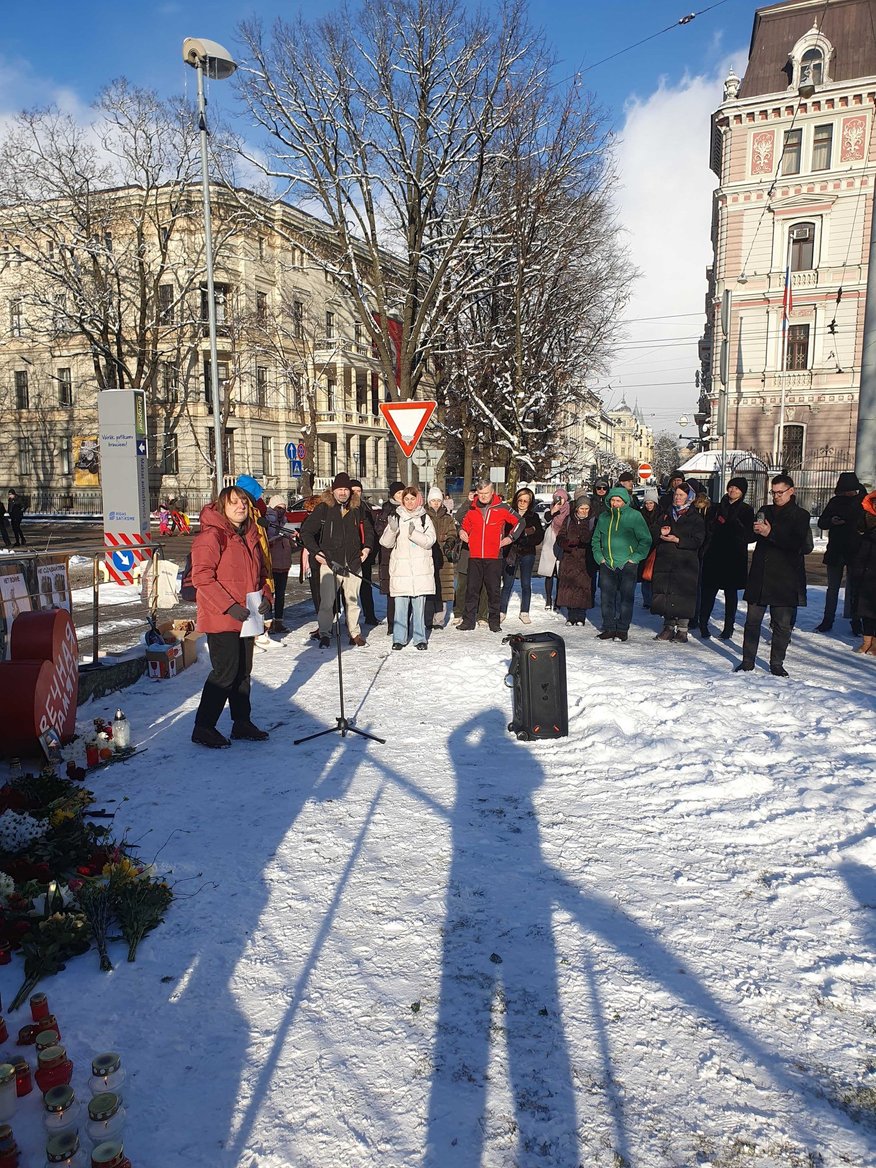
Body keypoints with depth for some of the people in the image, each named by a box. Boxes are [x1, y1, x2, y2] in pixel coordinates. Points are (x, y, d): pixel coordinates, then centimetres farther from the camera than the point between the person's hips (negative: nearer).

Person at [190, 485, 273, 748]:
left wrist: (266, 598, 2)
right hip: (220, 618, -8)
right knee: (225, 672, -7)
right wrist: (229, 606, -23)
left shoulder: (250, 536, 13)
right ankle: (203, 728, 7)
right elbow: (202, 576, -20)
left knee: (243, 671, 15)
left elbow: (261, 573, 21)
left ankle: (242, 722, 28)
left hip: (245, 618, 8)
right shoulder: (212, 535, -13)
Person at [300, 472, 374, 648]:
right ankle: (325, 634, 6)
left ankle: (354, 632, 21)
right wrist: (315, 552, -6)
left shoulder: (356, 509, 9)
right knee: (327, 601, -5)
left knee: (353, 600, 9)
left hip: (352, 562, 3)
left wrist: (366, 547, 12)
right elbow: (306, 531, 1)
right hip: (329, 561, -3)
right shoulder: (323, 508, -2)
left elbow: (368, 530, 25)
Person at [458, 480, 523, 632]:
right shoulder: (472, 509, 8)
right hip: (474, 557, 2)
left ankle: (494, 621, 13)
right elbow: (465, 526, 23)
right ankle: (469, 620, 10)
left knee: (494, 590, 4)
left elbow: (519, 522, 8)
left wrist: (509, 538, 2)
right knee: (471, 589, 3)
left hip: (494, 557, -2)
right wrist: (462, 533, 1)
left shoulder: (502, 508, 0)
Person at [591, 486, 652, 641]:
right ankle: (608, 628, 13)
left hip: (627, 564, -3)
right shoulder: (603, 517, 9)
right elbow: (596, 539, 19)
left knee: (626, 598, 1)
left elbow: (645, 540, -2)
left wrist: (635, 558, -8)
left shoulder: (634, 516, -3)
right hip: (607, 564, 4)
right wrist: (599, 556, 7)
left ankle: (622, 629, 10)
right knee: (607, 597, 4)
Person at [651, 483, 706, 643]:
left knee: (683, 595, -5)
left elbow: (697, 541, -9)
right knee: (666, 593, 3)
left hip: (685, 564, -5)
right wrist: (662, 533, 0)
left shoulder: (696, 518, 0)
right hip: (665, 562, 5)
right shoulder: (669, 515, 18)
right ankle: (669, 627, 13)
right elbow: (657, 538, 23)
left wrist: (676, 540, -18)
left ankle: (682, 630, 4)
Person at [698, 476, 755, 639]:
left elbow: (749, 535, -5)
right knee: (709, 590, -3)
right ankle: (703, 624, 2)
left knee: (731, 592, 7)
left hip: (734, 557, -2)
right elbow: (708, 529, 7)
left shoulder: (746, 510, 3)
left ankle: (728, 627, 14)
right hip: (714, 555, 2)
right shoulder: (718, 508, 11)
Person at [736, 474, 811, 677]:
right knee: (752, 621, 4)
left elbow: (799, 544, -13)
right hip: (759, 576, 4)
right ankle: (747, 661, 14)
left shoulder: (800, 516, 0)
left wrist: (771, 533, -19)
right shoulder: (765, 512, 14)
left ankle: (777, 664, 13)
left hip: (786, 578, -3)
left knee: (783, 625, 2)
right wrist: (754, 530, -8)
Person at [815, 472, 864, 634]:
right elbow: (821, 522, 6)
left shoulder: (862, 503, -4)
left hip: (854, 553, -3)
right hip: (835, 552, 3)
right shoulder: (835, 502, 5)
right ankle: (827, 621, 16)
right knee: (832, 588, 10)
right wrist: (832, 521, -14)